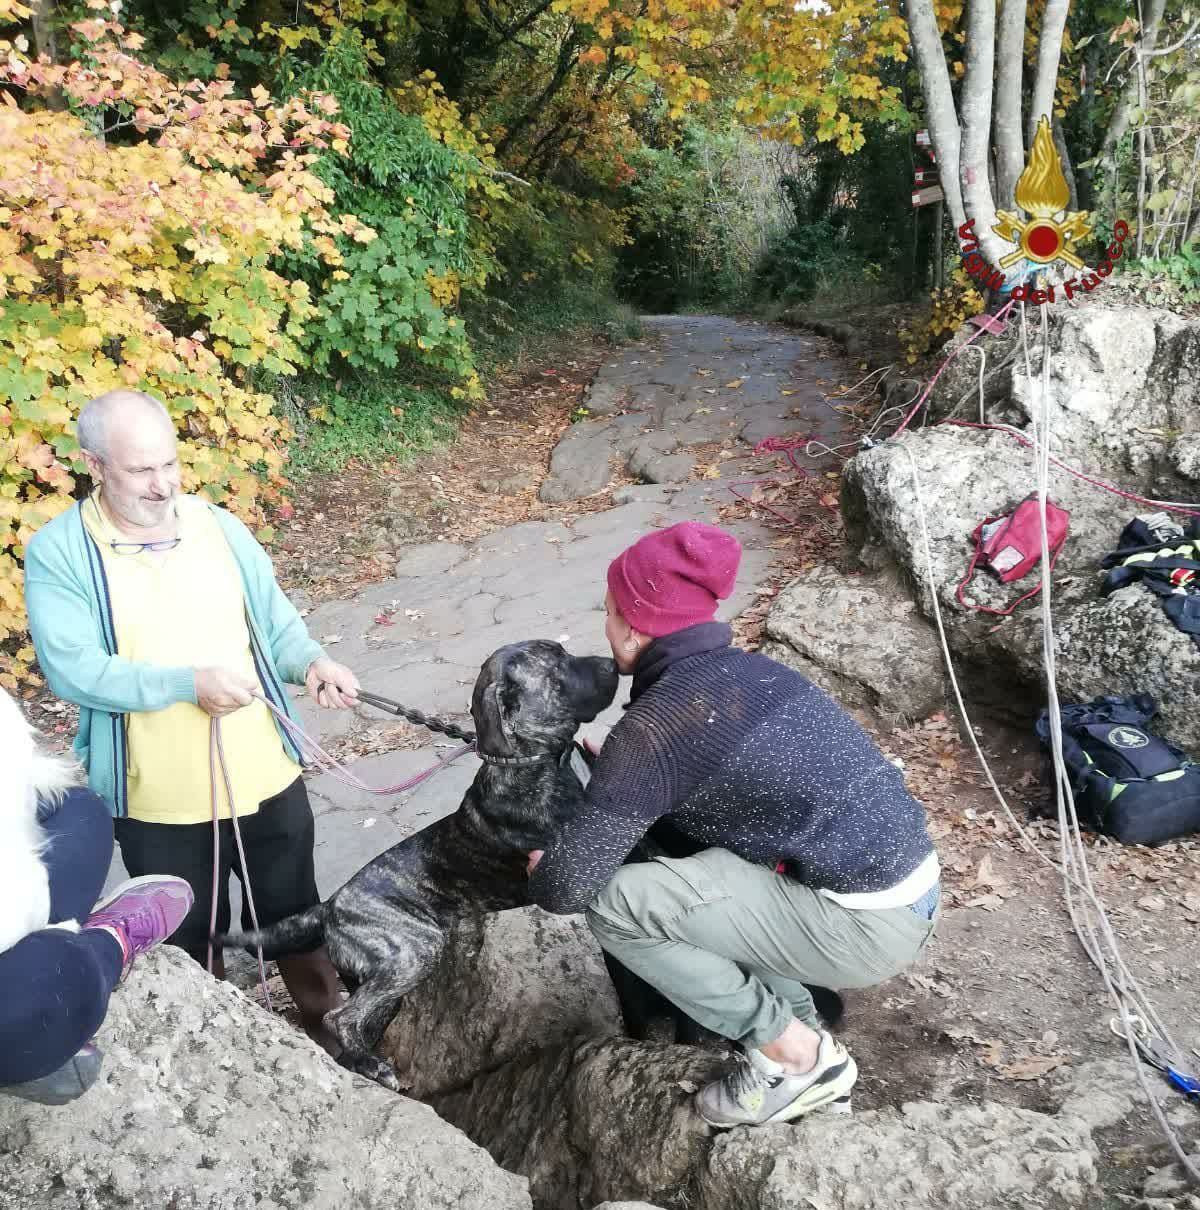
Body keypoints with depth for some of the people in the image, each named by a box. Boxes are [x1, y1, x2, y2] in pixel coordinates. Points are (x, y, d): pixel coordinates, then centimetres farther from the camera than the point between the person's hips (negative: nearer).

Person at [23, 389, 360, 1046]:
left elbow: (274, 621, 4)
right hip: (159, 804, -2)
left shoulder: (220, 527, 0)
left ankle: (327, 1025, 45)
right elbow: (73, 670, -20)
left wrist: (311, 661, -17)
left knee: (296, 917, 22)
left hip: (266, 779, 3)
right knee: (190, 943, 20)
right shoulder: (57, 552, -11)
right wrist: (189, 683, -28)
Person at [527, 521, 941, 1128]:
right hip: (915, 887, 9)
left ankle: (795, 1055, 4)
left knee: (613, 902, -10)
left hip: (866, 926, -9)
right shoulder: (749, 670, 9)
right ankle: (799, 1022, 21)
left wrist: (541, 874, 9)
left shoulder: (656, 724, -16)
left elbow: (570, 882, -14)